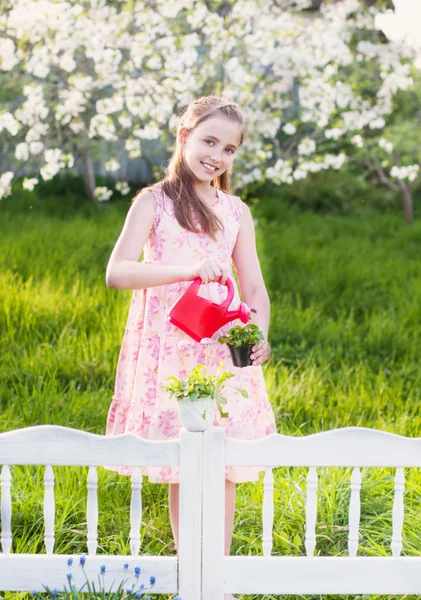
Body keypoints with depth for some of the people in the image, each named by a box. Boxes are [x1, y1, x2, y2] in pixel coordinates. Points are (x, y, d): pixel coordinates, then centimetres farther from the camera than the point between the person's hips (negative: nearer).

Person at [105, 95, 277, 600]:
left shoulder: (236, 212, 11)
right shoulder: (153, 201, 0)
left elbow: (253, 285, 11)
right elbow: (117, 273, -11)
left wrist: (259, 331, -11)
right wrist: (189, 268, -23)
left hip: (223, 352, 3)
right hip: (168, 350, -3)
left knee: (223, 465, 1)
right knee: (179, 466, 2)